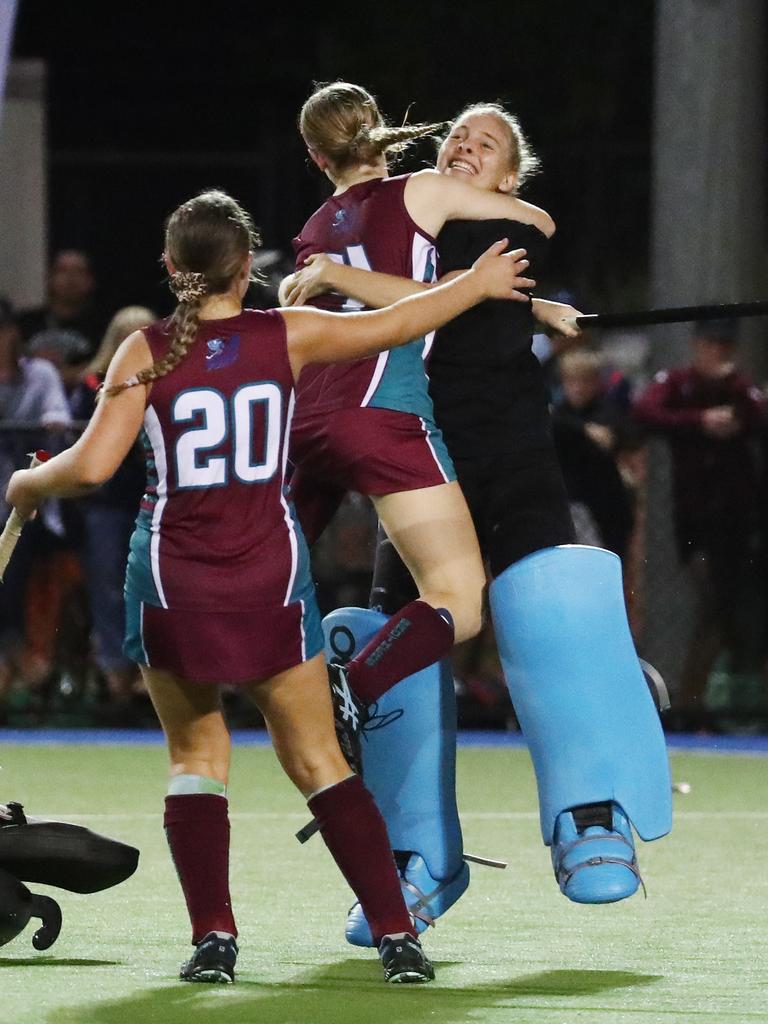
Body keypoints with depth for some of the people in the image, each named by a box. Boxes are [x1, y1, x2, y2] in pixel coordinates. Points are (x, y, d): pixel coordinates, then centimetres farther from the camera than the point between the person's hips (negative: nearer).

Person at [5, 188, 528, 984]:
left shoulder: (145, 352, -6)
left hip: (171, 584, -1)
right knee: (319, 763, 7)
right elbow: (394, 325, 9)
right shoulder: (286, 337, -2)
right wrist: (479, 284, 25)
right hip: (270, 580, 1)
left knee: (195, 759, 14)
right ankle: (397, 937, -1)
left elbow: (93, 465, -13)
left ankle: (213, 939, 1)